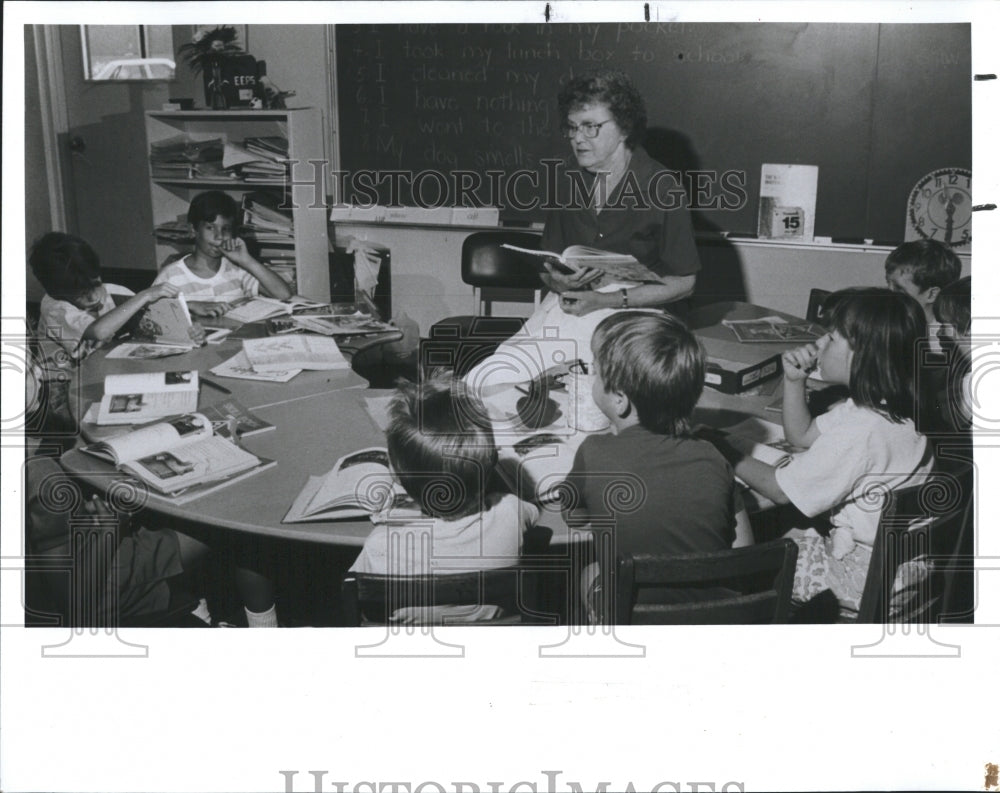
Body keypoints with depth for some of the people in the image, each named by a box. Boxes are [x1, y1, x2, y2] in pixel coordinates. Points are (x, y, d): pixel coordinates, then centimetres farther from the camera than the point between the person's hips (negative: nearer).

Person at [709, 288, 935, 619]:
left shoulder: (861, 429, -30)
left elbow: (780, 490, -21)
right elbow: (800, 435, 14)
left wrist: (724, 453, -7)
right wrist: (794, 379, -1)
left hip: (864, 576, -9)